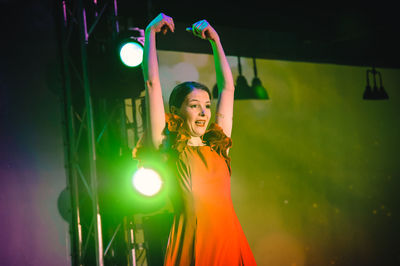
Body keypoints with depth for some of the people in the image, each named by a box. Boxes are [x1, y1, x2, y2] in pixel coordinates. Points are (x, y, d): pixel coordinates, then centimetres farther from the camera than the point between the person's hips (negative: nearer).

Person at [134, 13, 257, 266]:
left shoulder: (217, 147, 15)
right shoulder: (168, 148, 4)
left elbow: (228, 87, 21)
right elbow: (152, 83, 3)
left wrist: (215, 40, 24)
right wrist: (151, 33, 8)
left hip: (230, 242, 4)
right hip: (193, 242, -4)